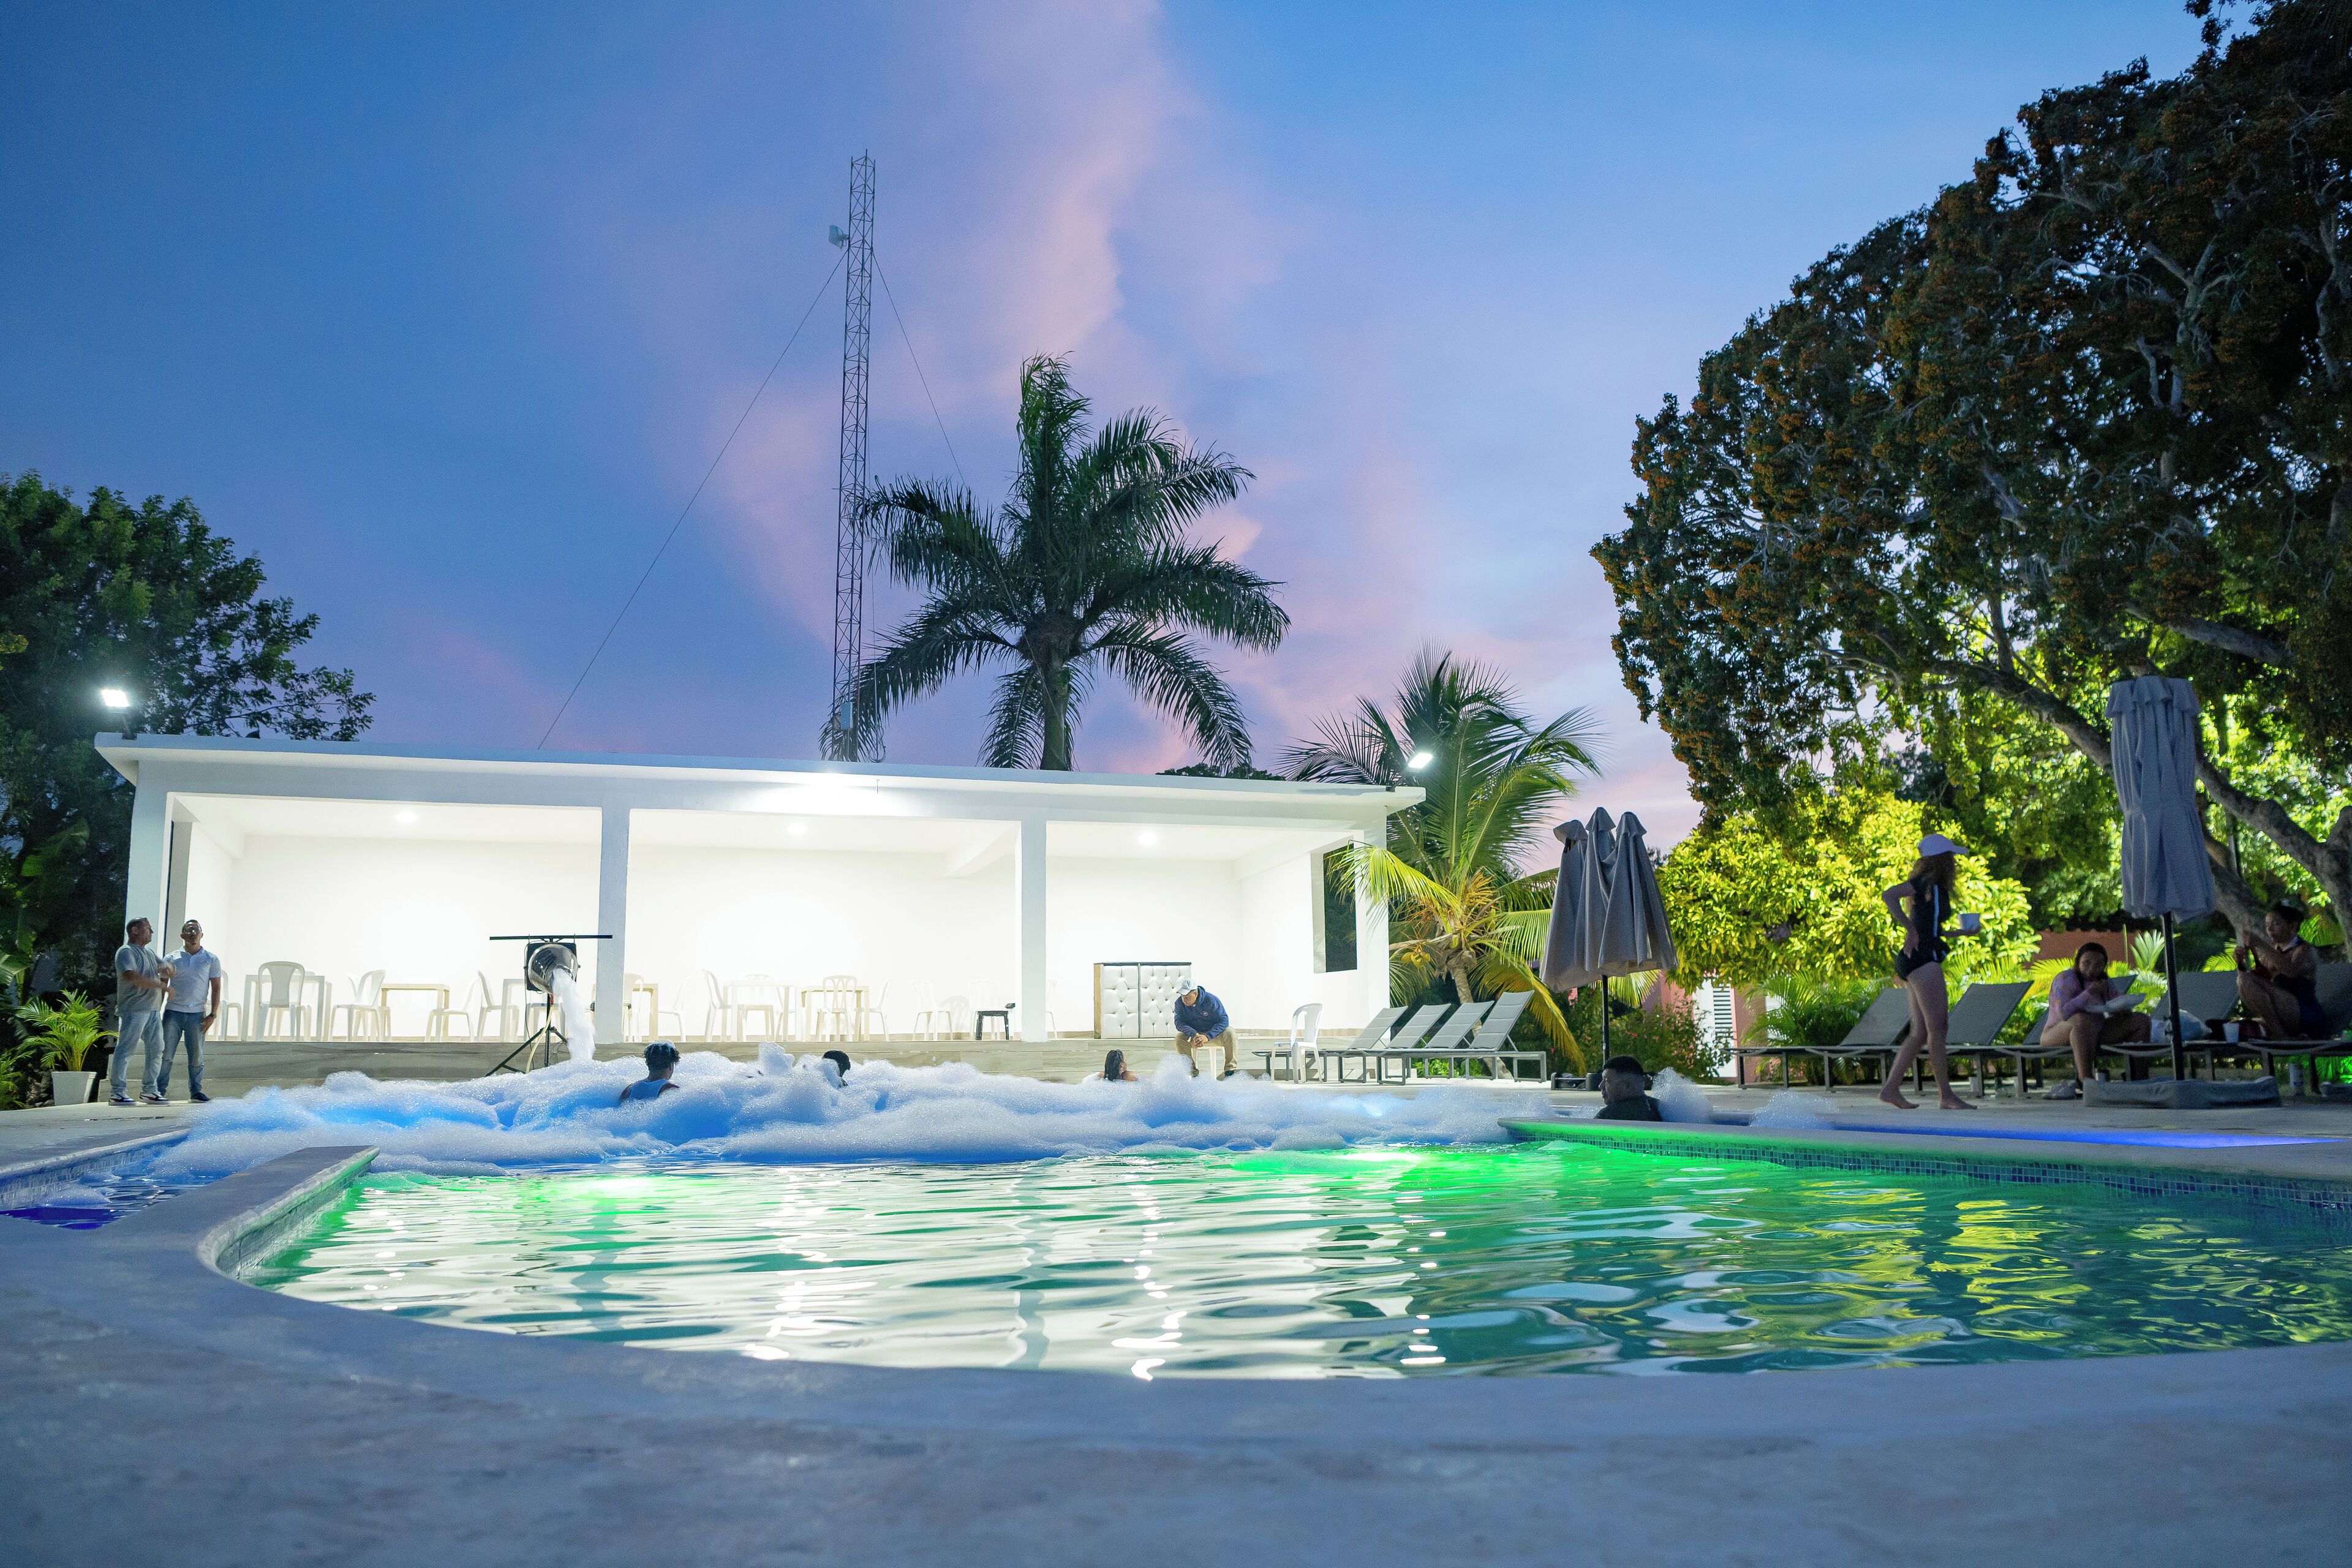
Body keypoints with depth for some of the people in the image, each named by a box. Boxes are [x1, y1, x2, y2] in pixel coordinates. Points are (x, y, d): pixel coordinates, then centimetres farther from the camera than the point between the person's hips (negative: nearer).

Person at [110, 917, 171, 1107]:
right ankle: (118, 1092, -8)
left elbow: (169, 970, 26)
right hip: (134, 1009, -9)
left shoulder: (149, 952, 22)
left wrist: (165, 968, 1)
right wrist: (160, 985, -22)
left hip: (153, 1009, 9)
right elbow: (131, 976, -22)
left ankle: (149, 1090, 16)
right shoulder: (126, 952, -7)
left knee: (155, 1049, 9)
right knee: (126, 1049, -9)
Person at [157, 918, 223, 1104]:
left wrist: (212, 1015, -2)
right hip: (173, 1012, 0)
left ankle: (196, 1092, 9)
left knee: (197, 1056, 1)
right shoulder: (172, 959, 8)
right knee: (165, 1053, -3)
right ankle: (160, 1090, 4)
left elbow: (216, 988, 5)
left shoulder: (211, 960, 7)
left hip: (196, 1014, 0)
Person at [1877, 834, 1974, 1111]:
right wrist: (1910, 930, -24)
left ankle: (1891, 1087, 6)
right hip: (1923, 959, -10)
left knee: (1920, 1033, 8)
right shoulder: (1927, 882, -8)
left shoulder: (1932, 887, 21)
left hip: (1922, 961, 10)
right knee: (1937, 1028, -7)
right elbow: (1889, 896, -24)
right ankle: (1946, 1095, -4)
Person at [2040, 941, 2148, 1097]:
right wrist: (2089, 993, -28)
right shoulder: (2065, 979, -12)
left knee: (2141, 1020, 0)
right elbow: (2063, 1013, -25)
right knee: (2084, 1020, -41)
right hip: (2057, 1035, -8)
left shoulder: (2105, 982, 12)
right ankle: (2085, 1079, -45)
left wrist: (2122, 1010, -14)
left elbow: (2118, 1011, 10)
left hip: (2094, 1036, 8)